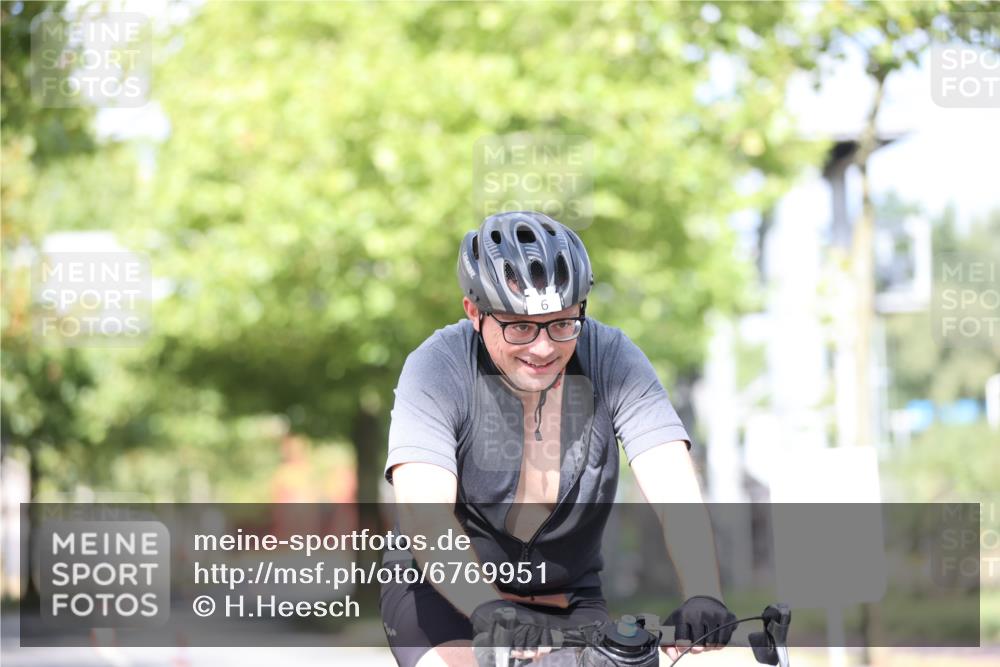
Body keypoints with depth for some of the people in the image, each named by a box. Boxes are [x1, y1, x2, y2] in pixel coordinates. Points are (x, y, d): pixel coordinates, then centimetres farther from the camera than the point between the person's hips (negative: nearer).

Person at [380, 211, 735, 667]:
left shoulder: (612, 360, -15)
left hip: (567, 600, 3)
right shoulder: (437, 369, -20)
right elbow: (424, 512, -34)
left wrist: (702, 597, -44)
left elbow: (675, 494, -25)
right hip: (445, 591, -2)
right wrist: (487, 608, -51)